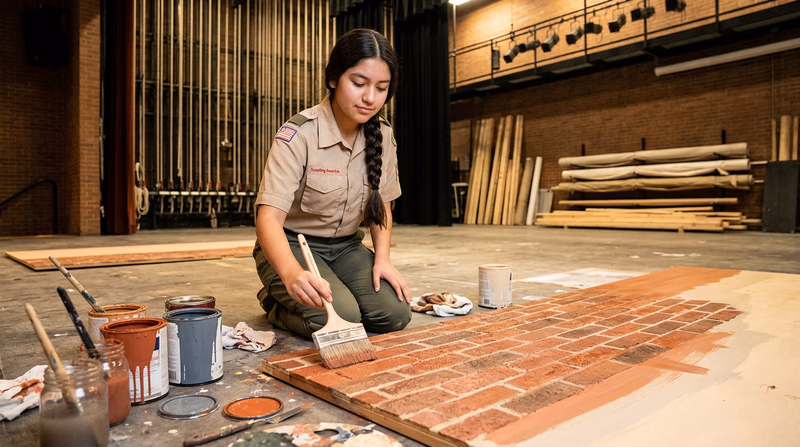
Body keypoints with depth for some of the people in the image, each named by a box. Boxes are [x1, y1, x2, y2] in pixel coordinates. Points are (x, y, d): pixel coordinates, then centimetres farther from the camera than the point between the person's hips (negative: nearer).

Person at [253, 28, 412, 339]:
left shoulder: (382, 136, -4)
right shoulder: (298, 135, -21)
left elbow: (381, 205, 7)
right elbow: (268, 216, -30)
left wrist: (382, 258, -10)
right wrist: (292, 273, -50)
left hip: (345, 247, 5)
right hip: (292, 246, -5)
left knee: (394, 313, -15)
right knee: (340, 319, -26)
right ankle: (276, 303, 7)